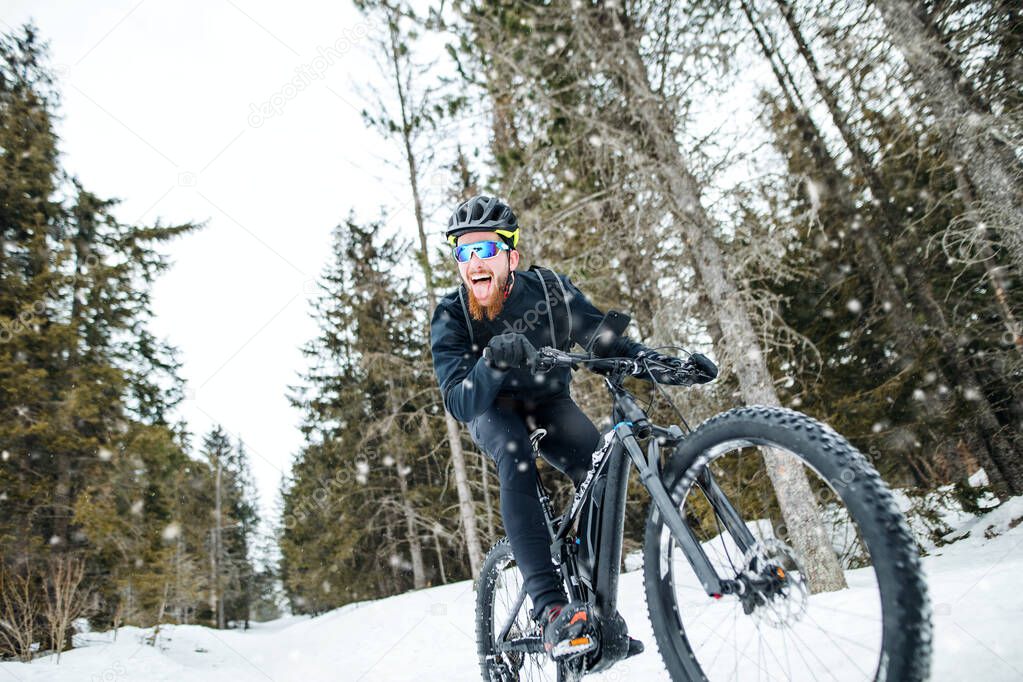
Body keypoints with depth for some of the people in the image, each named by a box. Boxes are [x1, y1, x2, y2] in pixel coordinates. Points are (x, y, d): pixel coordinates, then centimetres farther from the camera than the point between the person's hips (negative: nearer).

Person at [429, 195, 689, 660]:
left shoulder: (550, 289, -22)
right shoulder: (450, 316, -25)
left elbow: (604, 339, -15)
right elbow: (459, 404, -34)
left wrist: (660, 361, -31)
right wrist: (493, 364, -54)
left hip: (548, 403, 2)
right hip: (493, 411, -2)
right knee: (516, 457, -34)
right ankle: (551, 610, -35)